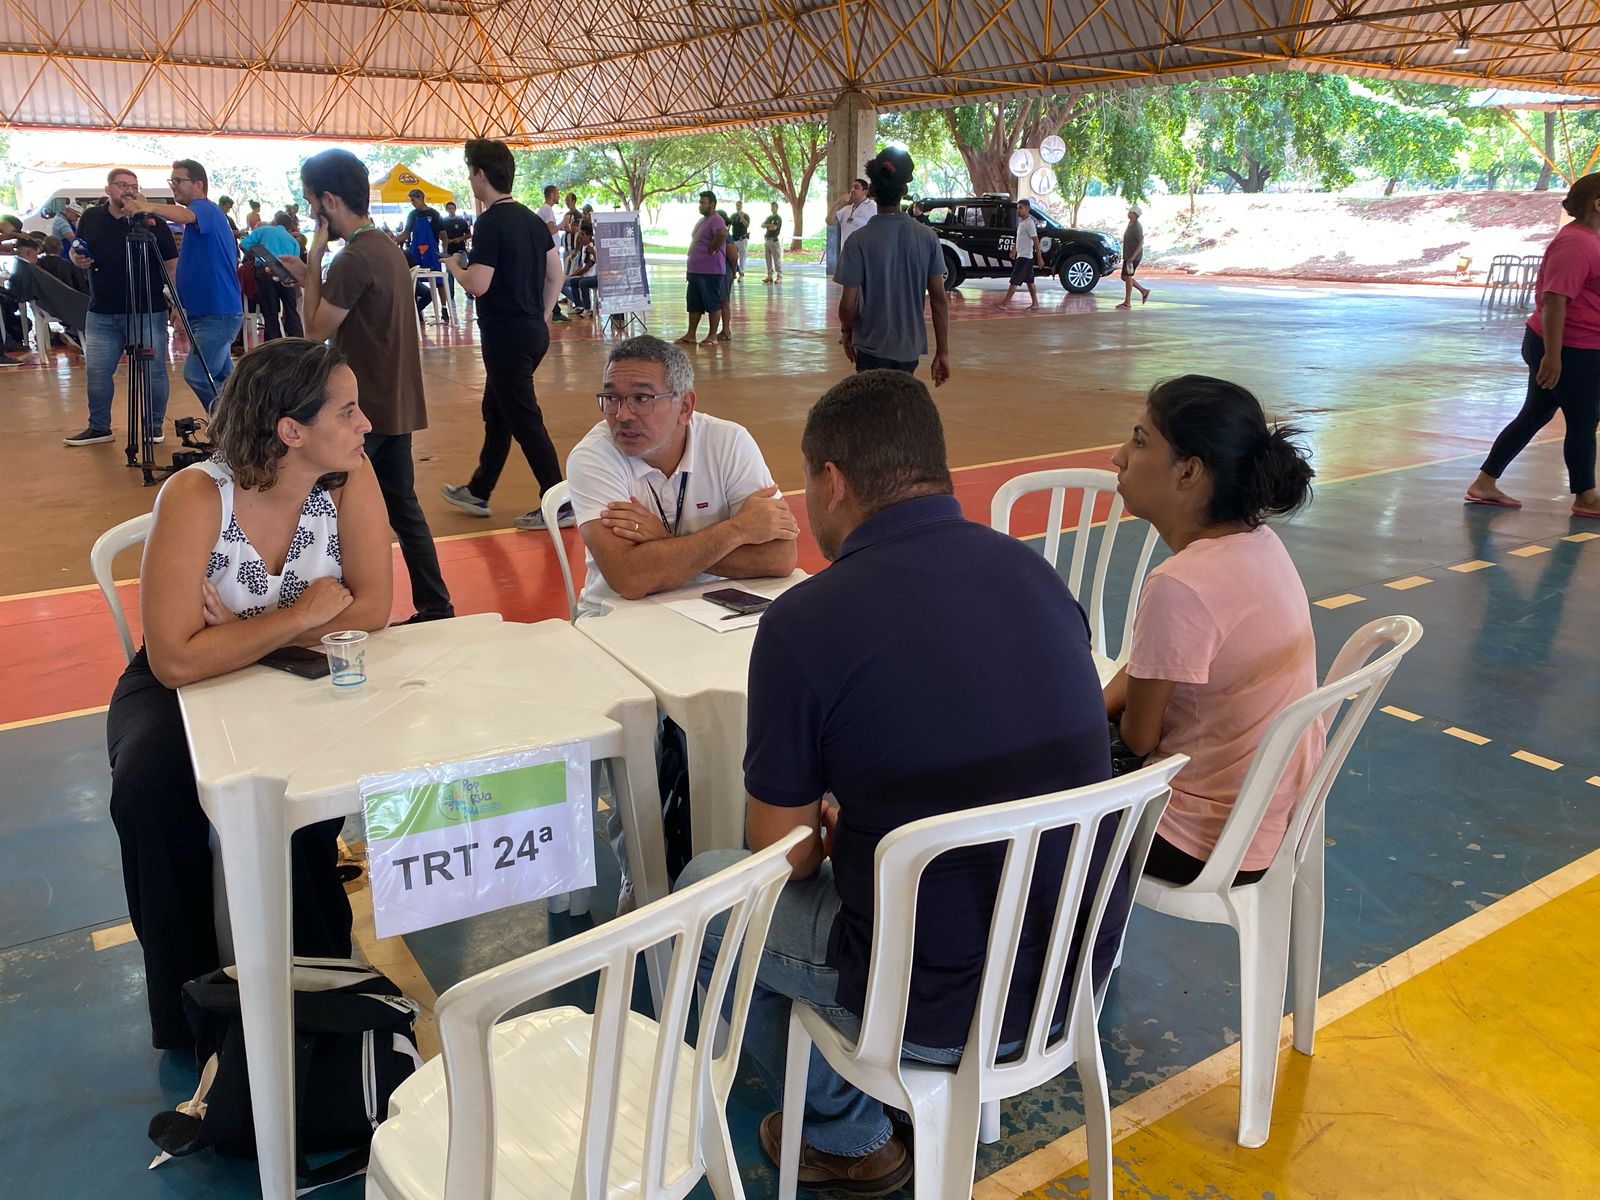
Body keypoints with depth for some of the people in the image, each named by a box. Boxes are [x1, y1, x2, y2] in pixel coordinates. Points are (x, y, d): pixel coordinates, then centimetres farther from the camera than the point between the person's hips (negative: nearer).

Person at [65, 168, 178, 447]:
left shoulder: (152, 221, -2)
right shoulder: (90, 218, 7)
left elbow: (172, 265, -2)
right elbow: (77, 252, 22)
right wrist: (77, 259, -2)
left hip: (148, 312, -3)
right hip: (102, 314, 3)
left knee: (152, 371, 1)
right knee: (97, 372, 6)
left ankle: (154, 425, 16)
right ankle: (98, 427, 18)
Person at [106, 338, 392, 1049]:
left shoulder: (350, 478, -14)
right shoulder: (195, 497, -24)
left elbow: (371, 609, -18)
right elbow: (175, 659, -31)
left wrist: (239, 633, -22)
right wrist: (299, 616, -24)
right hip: (182, 690, -1)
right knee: (150, 790, -29)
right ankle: (192, 1012, -5)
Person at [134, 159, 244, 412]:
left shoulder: (206, 208, -9)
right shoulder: (206, 214, 20)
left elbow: (186, 215, -36)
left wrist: (150, 207, -52)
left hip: (218, 314, -10)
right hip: (204, 313, 10)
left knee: (196, 374, -15)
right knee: (222, 378, 13)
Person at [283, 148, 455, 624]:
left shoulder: (354, 259, -19)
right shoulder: (389, 248, 11)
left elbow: (316, 330, -12)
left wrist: (314, 260, -9)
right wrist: (311, 277, 11)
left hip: (366, 409, -9)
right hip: (397, 405, 9)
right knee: (403, 508, 14)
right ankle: (436, 608, 17)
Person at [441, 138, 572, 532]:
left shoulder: (490, 223, -16)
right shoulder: (533, 219, 9)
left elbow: (477, 285, -21)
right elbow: (556, 275, 12)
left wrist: (453, 265, -2)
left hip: (506, 338, -9)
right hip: (534, 333, 9)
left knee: (524, 421, -3)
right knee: (496, 411, 20)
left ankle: (560, 503, 0)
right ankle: (478, 492, 32)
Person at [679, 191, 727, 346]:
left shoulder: (716, 220, -13)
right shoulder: (702, 220, 18)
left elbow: (722, 234, -35)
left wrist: (713, 249, -22)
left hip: (711, 271, -10)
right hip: (695, 269, 10)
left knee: (713, 303, -1)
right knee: (693, 304, 12)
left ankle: (712, 336, 5)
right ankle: (690, 335, 18)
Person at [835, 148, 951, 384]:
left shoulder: (859, 241, -14)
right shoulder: (928, 237, -5)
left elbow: (848, 304, -12)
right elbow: (939, 299, -4)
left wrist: (846, 333, 9)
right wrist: (943, 351, 3)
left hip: (873, 348, -3)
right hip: (911, 347, 4)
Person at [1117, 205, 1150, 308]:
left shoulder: (1137, 227, -17)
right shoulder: (1130, 224, 11)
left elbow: (1141, 243, -21)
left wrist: (1132, 257, -26)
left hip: (1134, 257, -9)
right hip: (1127, 256, 9)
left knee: (1127, 277, -5)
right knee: (1125, 277, 13)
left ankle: (1127, 303, 1)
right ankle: (1144, 291, 24)